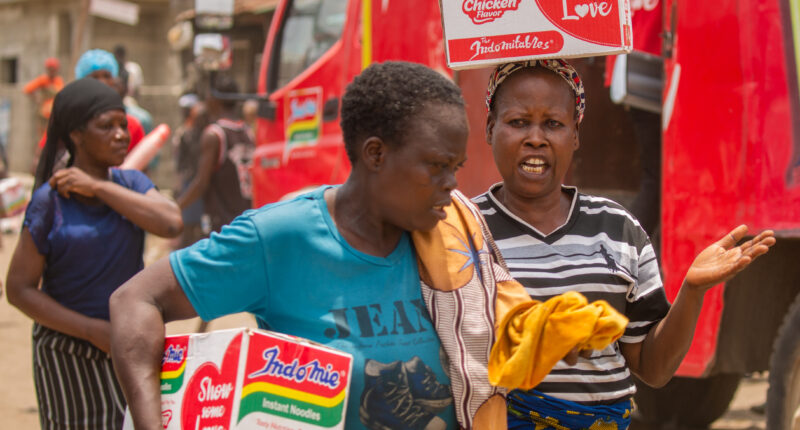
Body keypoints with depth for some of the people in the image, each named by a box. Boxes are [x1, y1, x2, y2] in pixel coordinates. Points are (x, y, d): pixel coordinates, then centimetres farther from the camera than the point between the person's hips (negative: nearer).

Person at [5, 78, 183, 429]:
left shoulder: (131, 183, 4)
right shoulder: (50, 201, -9)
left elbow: (171, 223, -17)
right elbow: (19, 289, -10)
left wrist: (98, 187, -18)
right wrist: (94, 330, -17)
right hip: (70, 355, -4)